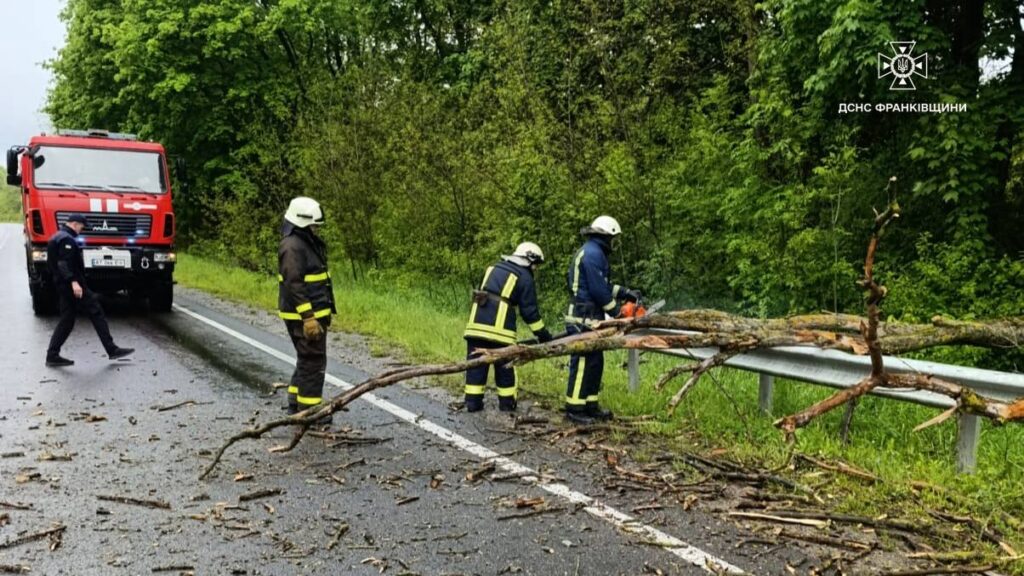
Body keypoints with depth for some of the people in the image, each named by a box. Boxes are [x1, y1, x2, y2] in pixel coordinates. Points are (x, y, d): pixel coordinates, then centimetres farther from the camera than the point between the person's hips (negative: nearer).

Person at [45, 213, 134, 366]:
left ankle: (52, 355, 10)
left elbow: (55, 263, 26)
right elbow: (64, 263, -25)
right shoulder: (67, 239, -13)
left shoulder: (57, 238, 20)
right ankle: (112, 350, -6)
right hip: (72, 285, -10)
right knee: (96, 313, -6)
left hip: (63, 286, 10)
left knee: (66, 320, 12)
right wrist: (73, 281, -32)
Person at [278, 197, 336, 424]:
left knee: (306, 360, 18)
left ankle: (296, 403, 27)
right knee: (313, 361, -6)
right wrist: (308, 318, -26)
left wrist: (322, 313, 22)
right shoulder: (293, 247, -17)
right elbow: (295, 285, -24)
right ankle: (308, 411, 1)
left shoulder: (308, 243, 15)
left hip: (313, 313, 11)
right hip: (303, 316, -11)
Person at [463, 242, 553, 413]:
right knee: (505, 366, 8)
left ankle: (473, 401, 8)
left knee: (476, 364, 8)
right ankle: (507, 403, 15)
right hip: (499, 328, -5)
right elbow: (530, 311, 0)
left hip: (477, 324, 5)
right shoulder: (525, 278, 2)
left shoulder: (494, 268, 22)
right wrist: (543, 334, 9)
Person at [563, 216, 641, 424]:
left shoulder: (591, 251, 18)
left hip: (589, 317, 11)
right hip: (584, 318, -11)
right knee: (583, 362, -7)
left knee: (595, 362, 14)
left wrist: (626, 292, 16)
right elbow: (598, 289, -19)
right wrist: (615, 311, -8)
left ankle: (590, 405, 20)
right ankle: (574, 408, -2)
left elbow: (604, 285, 22)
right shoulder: (593, 253, -15)